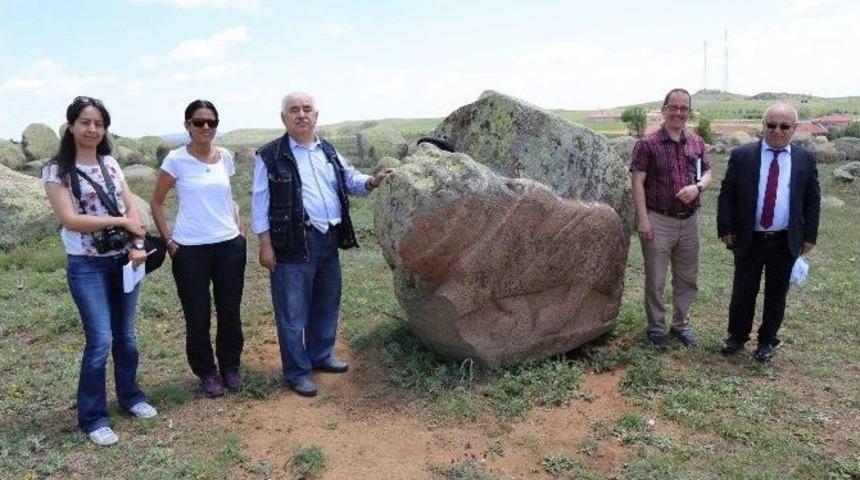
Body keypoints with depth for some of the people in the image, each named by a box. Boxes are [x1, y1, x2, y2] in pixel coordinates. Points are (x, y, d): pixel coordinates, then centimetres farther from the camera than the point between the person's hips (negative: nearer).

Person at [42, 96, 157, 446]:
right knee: (100, 340, -7)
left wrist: (137, 246, -11)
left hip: (123, 260, 5)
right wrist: (122, 221, -13)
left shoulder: (110, 164, 7)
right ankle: (92, 417, 10)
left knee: (125, 335, 13)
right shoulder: (57, 170, -7)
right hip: (86, 266, -4)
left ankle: (130, 396, 33)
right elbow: (70, 219, -16)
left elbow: (132, 208, 4)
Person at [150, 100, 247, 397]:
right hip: (190, 250, -3)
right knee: (198, 316, 6)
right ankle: (206, 373, 24)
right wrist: (169, 241, -3)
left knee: (230, 311, 10)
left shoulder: (225, 156, 5)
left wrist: (238, 227, 8)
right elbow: (156, 203, 1)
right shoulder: (176, 159, -6)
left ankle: (230, 367, 28)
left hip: (230, 245, 4)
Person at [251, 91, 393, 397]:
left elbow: (350, 180, 16)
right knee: (293, 312, 2)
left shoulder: (328, 152, 13)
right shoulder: (270, 156, -5)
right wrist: (265, 245, -11)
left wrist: (371, 182, -7)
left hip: (329, 240, 7)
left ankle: (320, 356, 36)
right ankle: (296, 372, 15)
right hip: (293, 243, -6)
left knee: (327, 304, 18)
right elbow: (260, 201, -6)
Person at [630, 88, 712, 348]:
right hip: (658, 221, -4)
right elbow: (637, 182, -9)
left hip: (689, 221, 5)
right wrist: (643, 219, -14)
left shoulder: (697, 142, 7)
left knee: (687, 278, 14)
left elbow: (707, 172, 15)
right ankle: (656, 327, 20)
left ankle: (681, 323, 31)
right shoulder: (648, 144, -7)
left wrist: (698, 186, -10)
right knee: (655, 280, 5)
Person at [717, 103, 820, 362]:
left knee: (776, 295, 11)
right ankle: (736, 336, 27)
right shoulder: (741, 155, -3)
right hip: (748, 240, -1)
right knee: (742, 292, 8)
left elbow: (812, 200, 8)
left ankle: (767, 341, 29)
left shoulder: (805, 160, 2)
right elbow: (726, 194, -1)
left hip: (786, 242, 1)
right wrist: (726, 229, -5)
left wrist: (809, 235, 4)